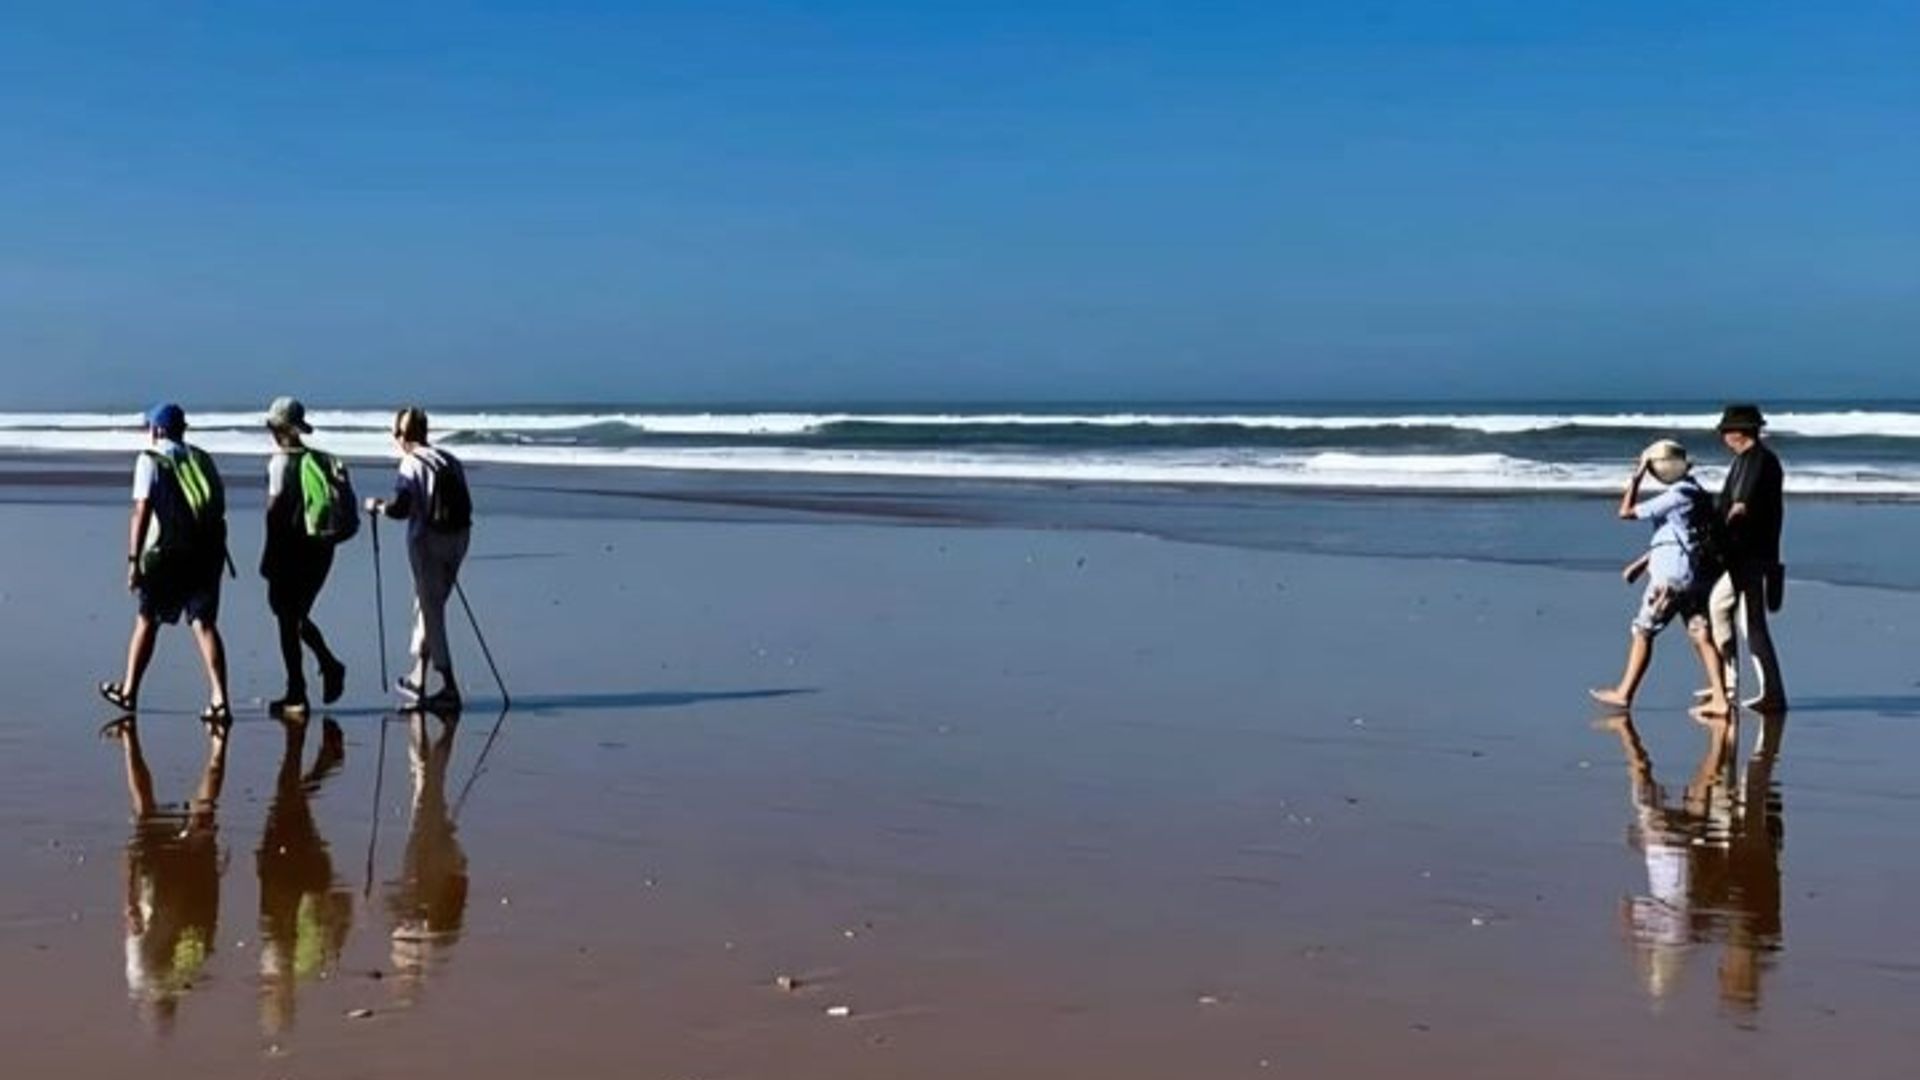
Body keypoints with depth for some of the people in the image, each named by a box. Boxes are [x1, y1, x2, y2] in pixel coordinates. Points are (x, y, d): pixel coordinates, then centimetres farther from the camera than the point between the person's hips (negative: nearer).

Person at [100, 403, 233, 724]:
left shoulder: (150, 460, -3)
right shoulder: (201, 459, 13)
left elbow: (142, 511, -13)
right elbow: (220, 506, 13)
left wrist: (133, 560, -14)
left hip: (168, 554, -4)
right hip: (208, 552, 4)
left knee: (147, 622, 12)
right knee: (204, 624, 2)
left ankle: (128, 692, 25)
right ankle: (219, 700, -9)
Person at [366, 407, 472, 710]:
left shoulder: (412, 464, -10)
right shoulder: (450, 461, 11)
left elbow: (400, 507, -18)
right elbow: (466, 506, 10)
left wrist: (377, 506, 1)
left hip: (427, 540, -7)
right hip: (457, 538, 7)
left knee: (432, 610, 1)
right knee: (428, 605, 19)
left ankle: (449, 687, -2)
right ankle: (417, 679, 26)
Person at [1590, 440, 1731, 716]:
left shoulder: (1676, 497, -15)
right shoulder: (1694, 493, 15)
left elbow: (1626, 512, -14)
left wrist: (1637, 477, -7)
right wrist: (1640, 563, 25)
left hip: (1671, 577, -8)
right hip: (1697, 576, 8)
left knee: (1642, 633, 4)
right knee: (1701, 635, 3)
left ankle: (1623, 694, 11)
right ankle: (1720, 699, -5)